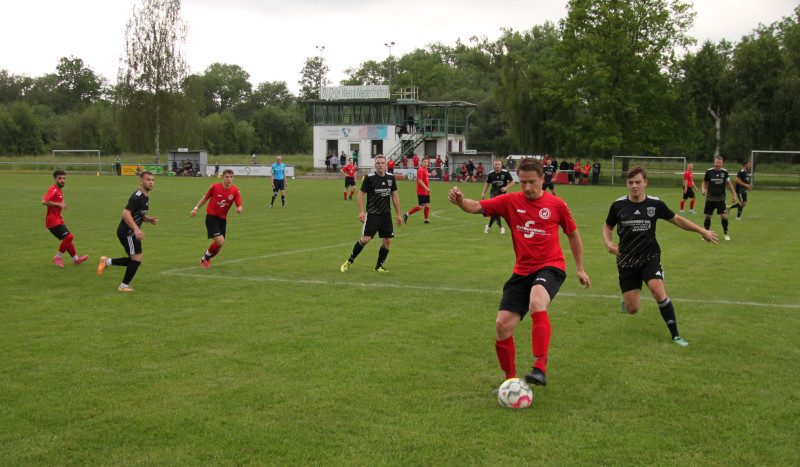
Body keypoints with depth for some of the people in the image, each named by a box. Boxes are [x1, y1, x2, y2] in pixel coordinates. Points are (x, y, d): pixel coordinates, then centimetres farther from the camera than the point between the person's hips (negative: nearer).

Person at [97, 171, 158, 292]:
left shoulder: (146, 197, 14)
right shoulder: (137, 197, -17)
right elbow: (126, 213, -28)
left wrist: (150, 220, 8)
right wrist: (136, 229, -36)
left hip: (132, 233, 10)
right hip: (127, 232, -10)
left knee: (135, 260, 14)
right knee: (137, 259, -7)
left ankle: (107, 261, 22)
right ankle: (124, 286, 5)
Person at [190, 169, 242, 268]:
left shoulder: (235, 191, -6)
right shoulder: (214, 187, -10)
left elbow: (239, 206, -11)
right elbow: (206, 197, 7)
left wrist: (239, 209, -34)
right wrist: (196, 208, 7)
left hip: (222, 219, 4)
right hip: (211, 218, -4)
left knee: (218, 246, 5)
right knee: (220, 241, -20)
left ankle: (205, 259, 33)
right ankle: (206, 257, 7)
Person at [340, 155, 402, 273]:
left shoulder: (390, 177, 5)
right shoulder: (369, 177, -8)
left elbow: (395, 196, 12)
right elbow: (360, 194, -4)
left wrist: (398, 214, 11)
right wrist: (361, 211, -16)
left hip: (386, 214, 4)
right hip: (372, 214, -4)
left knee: (387, 241, 0)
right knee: (365, 239, -13)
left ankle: (379, 266, 16)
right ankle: (349, 261, 5)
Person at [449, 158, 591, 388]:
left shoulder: (557, 204, 0)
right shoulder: (510, 201, 2)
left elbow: (573, 235, 14)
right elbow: (477, 207, -10)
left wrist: (580, 269, 18)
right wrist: (460, 201, -32)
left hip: (550, 267, -3)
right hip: (522, 271, 3)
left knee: (536, 302, -35)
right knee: (502, 325, -5)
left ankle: (540, 369, -36)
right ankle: (510, 379, 16)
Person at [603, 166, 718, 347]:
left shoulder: (655, 204, -3)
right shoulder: (618, 205, -3)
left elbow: (677, 219, 12)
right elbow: (607, 226, 14)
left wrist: (702, 231, 10)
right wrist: (608, 241, -6)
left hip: (650, 258, -1)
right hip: (626, 262, 1)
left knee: (658, 291, -28)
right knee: (632, 309, -2)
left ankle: (675, 335, -15)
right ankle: (627, 296, 39)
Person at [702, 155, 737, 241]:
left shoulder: (725, 172, 0)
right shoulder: (709, 171, -3)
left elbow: (729, 183, 11)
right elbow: (704, 182, 9)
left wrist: (734, 194, 9)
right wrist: (704, 189, -11)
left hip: (721, 198, 0)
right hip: (710, 198, 0)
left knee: (724, 216, -8)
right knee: (708, 216, 2)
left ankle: (725, 233, 10)